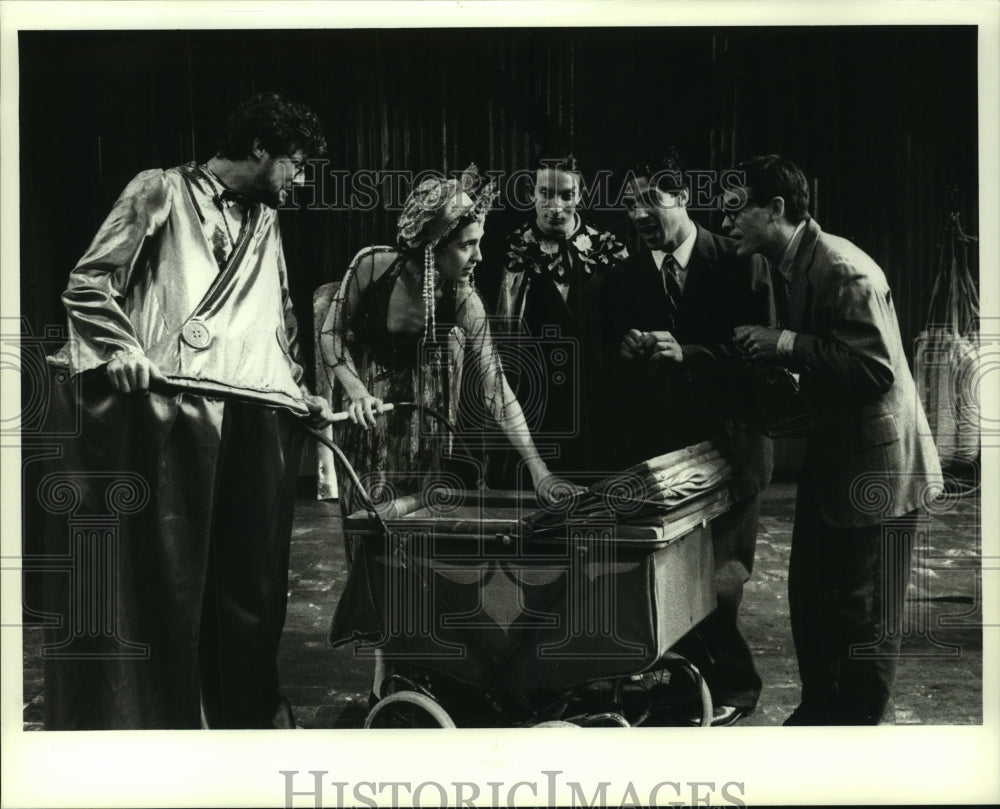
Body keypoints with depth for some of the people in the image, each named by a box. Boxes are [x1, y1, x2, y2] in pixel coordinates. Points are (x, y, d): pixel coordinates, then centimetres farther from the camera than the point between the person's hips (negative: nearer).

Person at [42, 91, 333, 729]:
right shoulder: (162, 192, 8)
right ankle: (156, 714, 5)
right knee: (165, 573, -5)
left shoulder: (266, 223, 27)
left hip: (257, 415, 6)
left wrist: (299, 392, 23)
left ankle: (249, 715, 14)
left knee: (252, 580, 3)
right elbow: (88, 284, 3)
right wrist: (121, 347, -12)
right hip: (167, 406, -5)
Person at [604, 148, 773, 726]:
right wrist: (627, 352, -10)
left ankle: (734, 689, 14)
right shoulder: (627, 278, 10)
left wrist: (686, 354, -19)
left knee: (714, 574, -6)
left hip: (726, 442, -4)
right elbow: (616, 363, 13)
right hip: (655, 443, 4)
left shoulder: (738, 265, -2)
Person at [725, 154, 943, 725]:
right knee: (810, 598, 17)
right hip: (831, 457, 9)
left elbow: (877, 368, -27)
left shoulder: (843, 270, -23)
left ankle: (858, 724, 17)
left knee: (865, 617, 2)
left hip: (876, 463, -9)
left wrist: (785, 344, -26)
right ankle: (819, 711, 33)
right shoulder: (785, 268, 7)